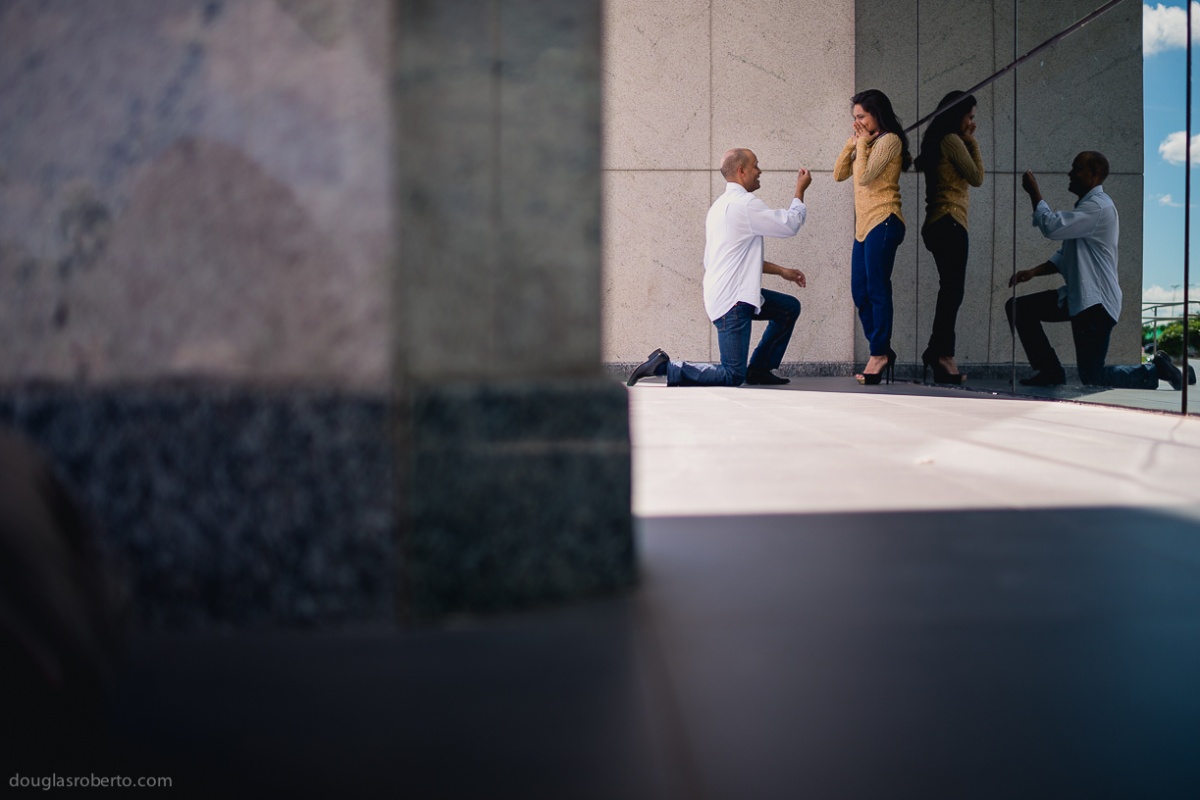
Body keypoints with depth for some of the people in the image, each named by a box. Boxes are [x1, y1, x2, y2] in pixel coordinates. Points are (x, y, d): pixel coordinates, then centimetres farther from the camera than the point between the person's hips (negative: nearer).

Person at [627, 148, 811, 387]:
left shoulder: (723, 204, 18)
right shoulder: (744, 204, -14)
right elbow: (790, 224, -8)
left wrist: (782, 271, 20)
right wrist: (800, 190, 8)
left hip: (722, 293, 11)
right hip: (732, 301, -11)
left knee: (789, 307, 21)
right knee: (733, 377, -8)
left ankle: (760, 370, 23)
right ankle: (663, 367, -8)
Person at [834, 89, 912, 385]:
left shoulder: (889, 140, -6)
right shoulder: (866, 142, 20)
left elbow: (864, 176, -16)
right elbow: (838, 174, 15)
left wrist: (862, 143, -5)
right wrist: (852, 143, 7)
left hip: (882, 222, -9)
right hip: (864, 224, 9)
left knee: (877, 289, -7)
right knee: (860, 292, 7)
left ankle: (879, 354, -1)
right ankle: (882, 351, 15)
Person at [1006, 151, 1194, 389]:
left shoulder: (1099, 206, -15)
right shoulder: (1086, 206, 18)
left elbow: (1052, 227, -25)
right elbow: (1066, 255, 18)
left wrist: (1034, 192, -12)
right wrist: (1034, 271, 3)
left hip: (1095, 301, -10)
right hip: (1078, 296, 10)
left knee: (1093, 378, -8)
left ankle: (1156, 371, 8)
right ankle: (1051, 372, 9)